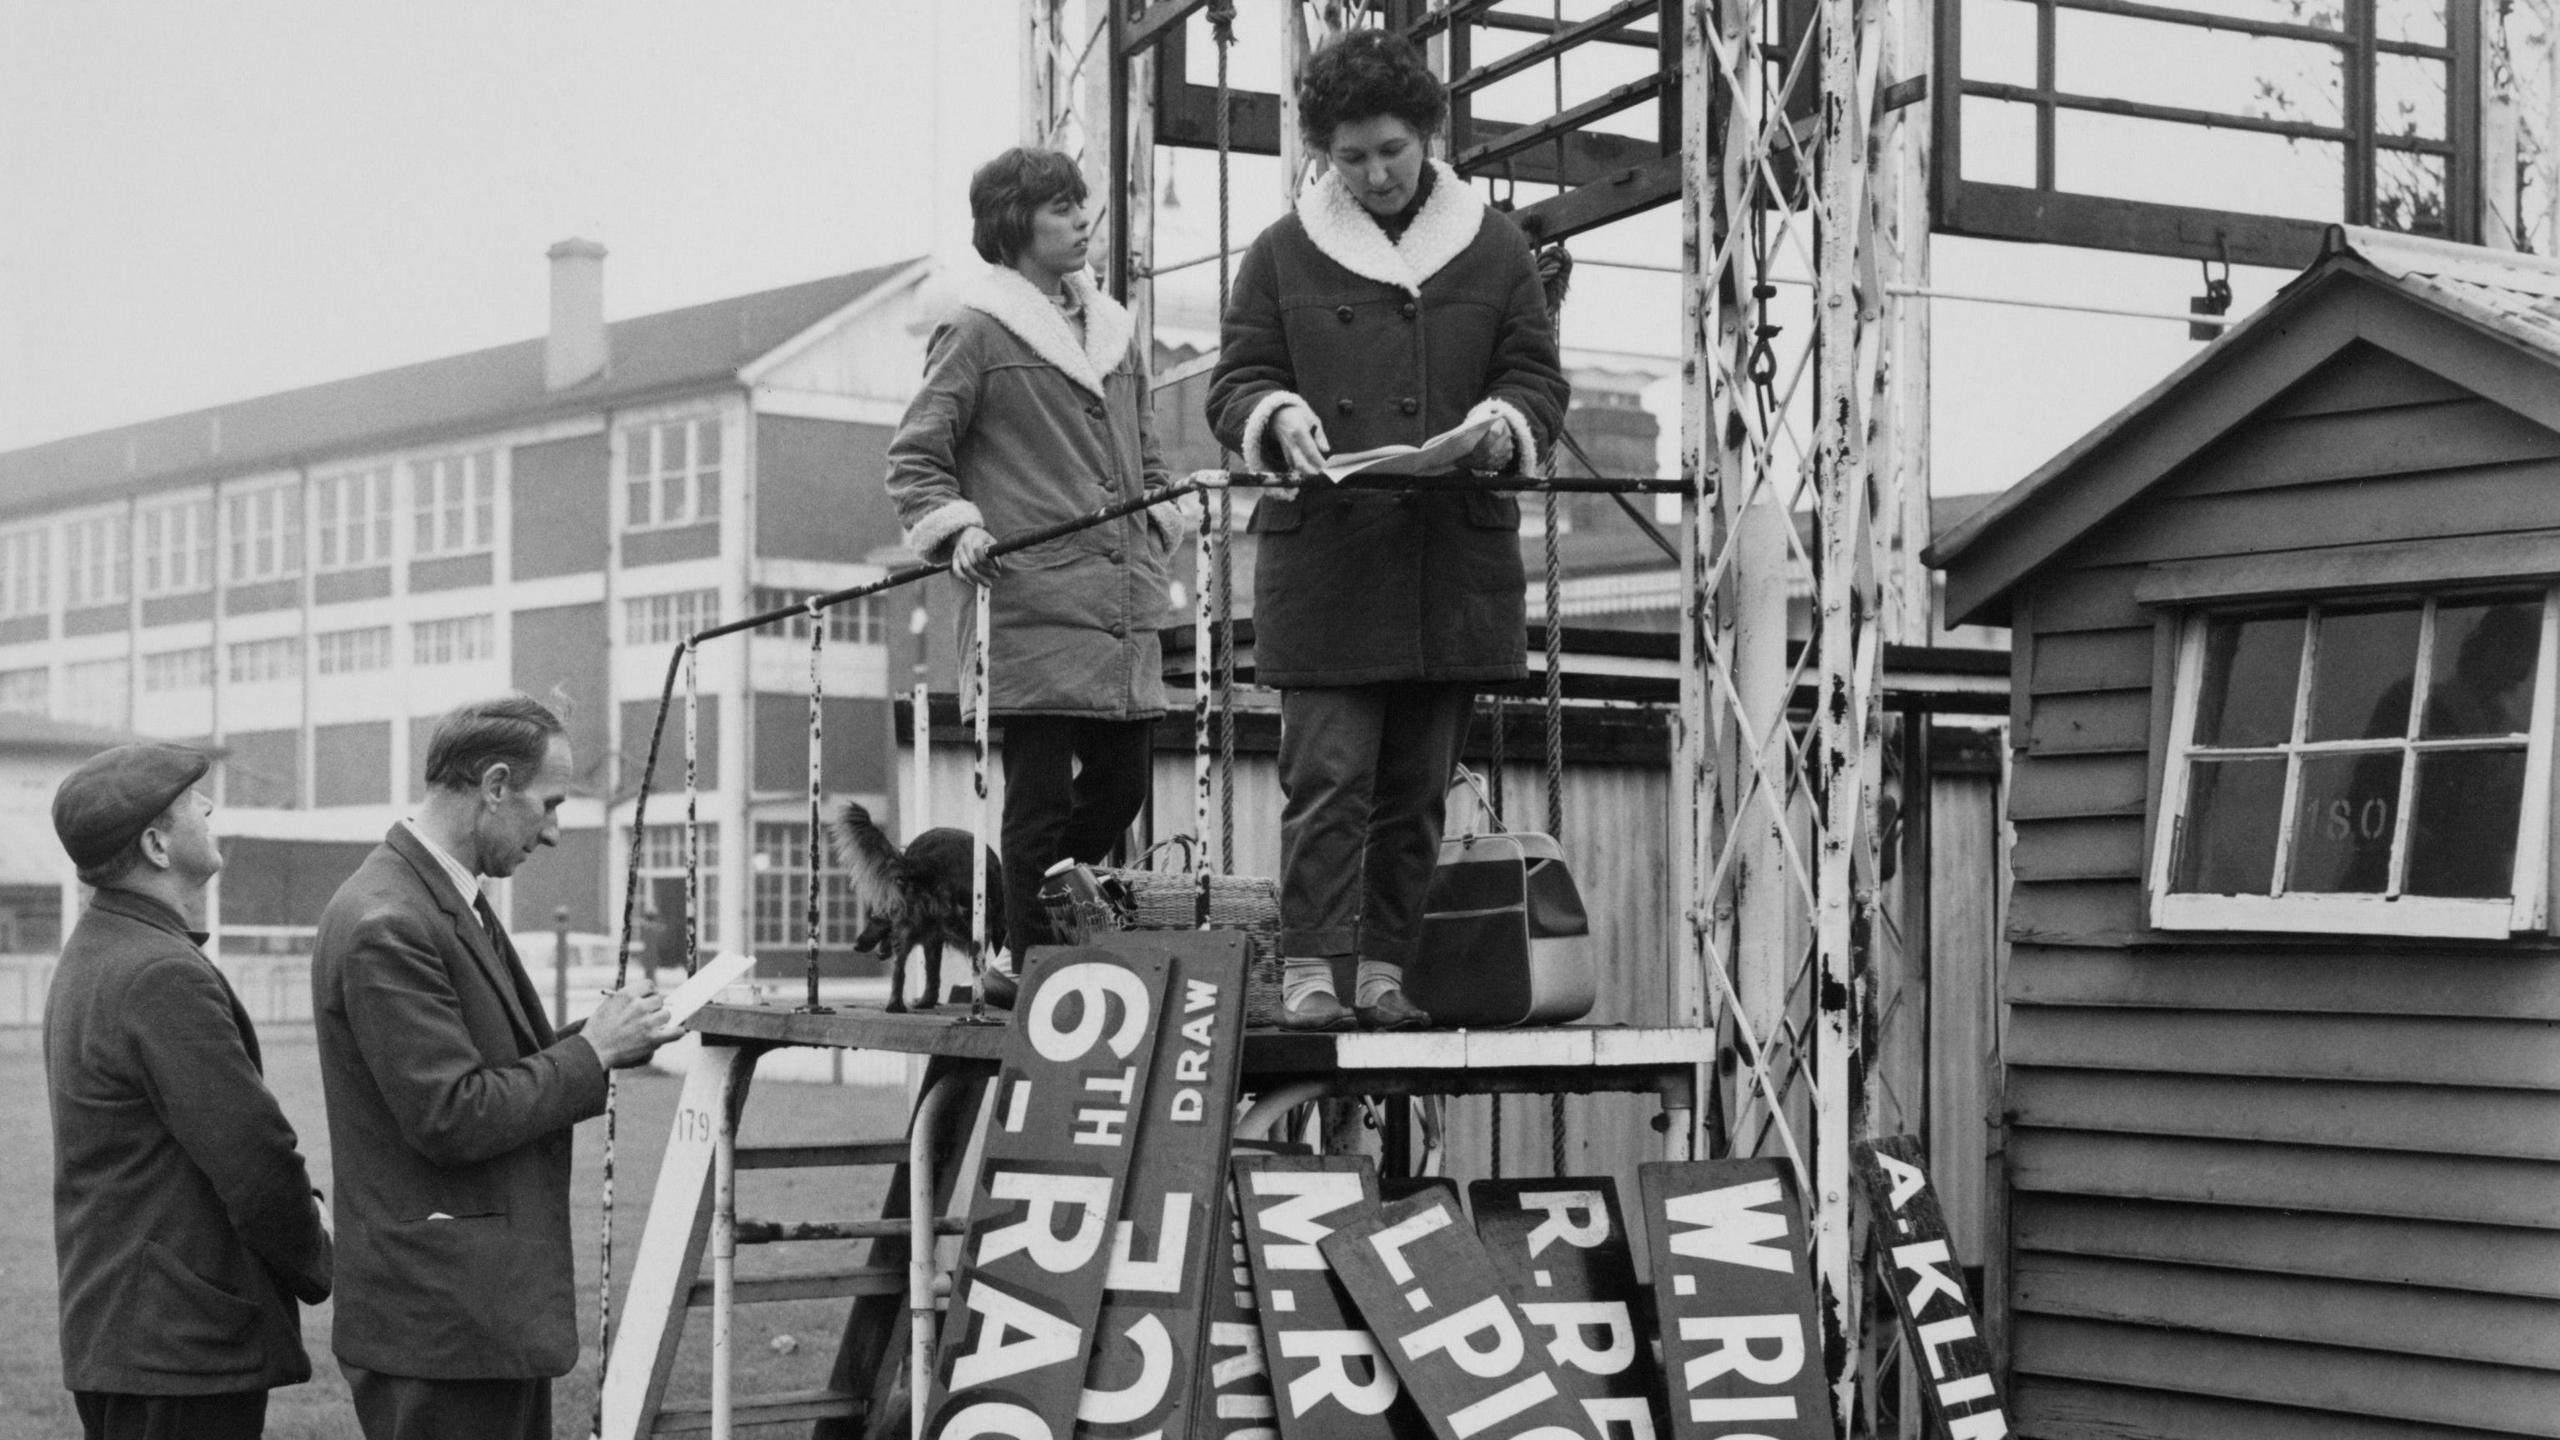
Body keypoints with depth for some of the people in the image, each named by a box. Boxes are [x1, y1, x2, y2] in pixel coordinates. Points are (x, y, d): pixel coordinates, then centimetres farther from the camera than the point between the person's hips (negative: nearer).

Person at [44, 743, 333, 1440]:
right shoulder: (164, 976, -20)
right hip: (179, 1348, -10)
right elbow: (252, 1156, -21)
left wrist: (299, 1204, 7)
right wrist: (319, 1267, -3)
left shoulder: (93, 953, 14)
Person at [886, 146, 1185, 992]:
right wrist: (953, 530, -15)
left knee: (1121, 781, 9)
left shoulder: (1114, 329, 19)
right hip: (1033, 605, -7)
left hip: (1125, 603, 7)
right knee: (1041, 795, -6)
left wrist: (1158, 523, 13)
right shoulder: (977, 333, 0)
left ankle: (1028, 934, 25)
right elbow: (913, 458, 0)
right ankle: (1032, 962, 3)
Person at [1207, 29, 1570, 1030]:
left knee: (1418, 786, 6)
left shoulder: (1493, 248, 11)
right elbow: (1234, 385, 8)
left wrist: (1504, 425, -11)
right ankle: (1309, 971, -6)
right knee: (1327, 775, -8)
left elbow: (1538, 378, 11)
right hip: (1320, 556, -2)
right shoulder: (1283, 254, 8)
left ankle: (1386, 971, 13)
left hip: (1455, 560, 2)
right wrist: (1279, 417, -14)